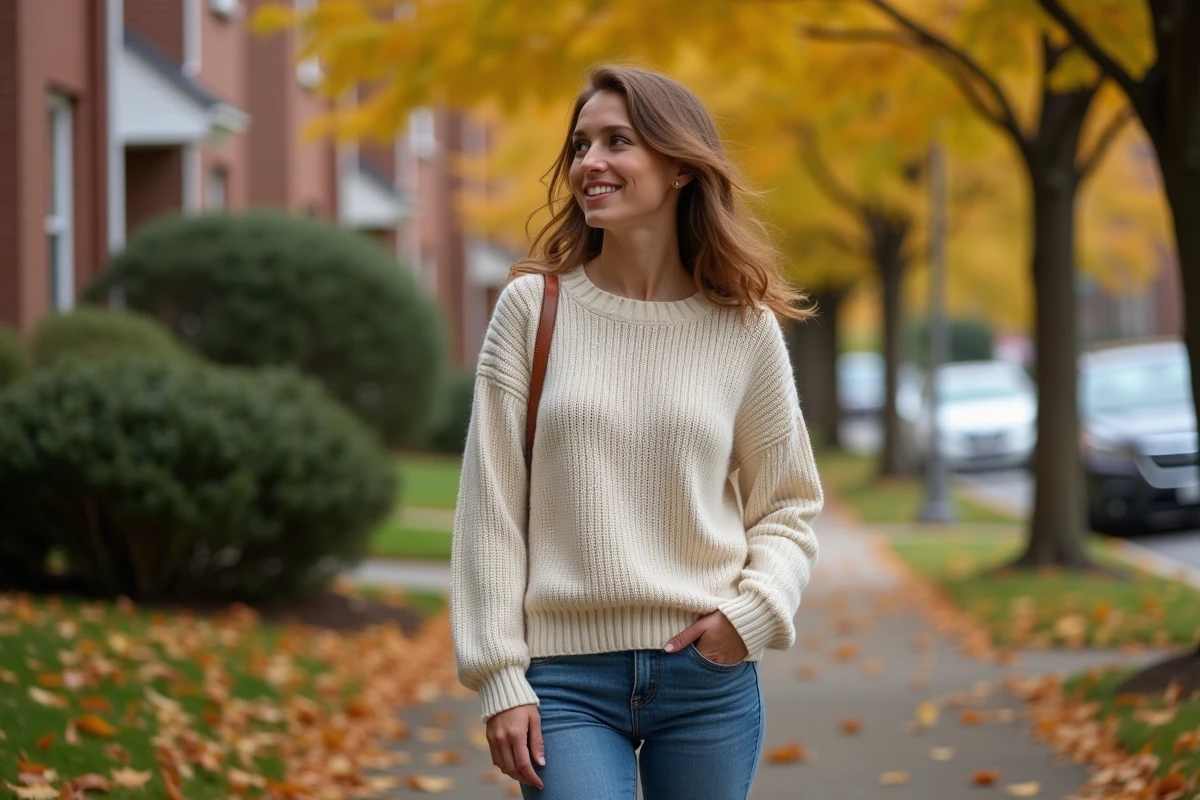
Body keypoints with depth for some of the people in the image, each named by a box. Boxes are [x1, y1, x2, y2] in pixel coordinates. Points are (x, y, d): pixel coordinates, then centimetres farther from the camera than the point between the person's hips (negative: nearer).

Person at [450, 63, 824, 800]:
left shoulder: (744, 327, 3)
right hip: (567, 677, -1)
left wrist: (756, 608, -8)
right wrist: (500, 680, -5)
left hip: (709, 675, 1)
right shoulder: (533, 306, 0)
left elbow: (790, 505, 12)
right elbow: (490, 508, 0)